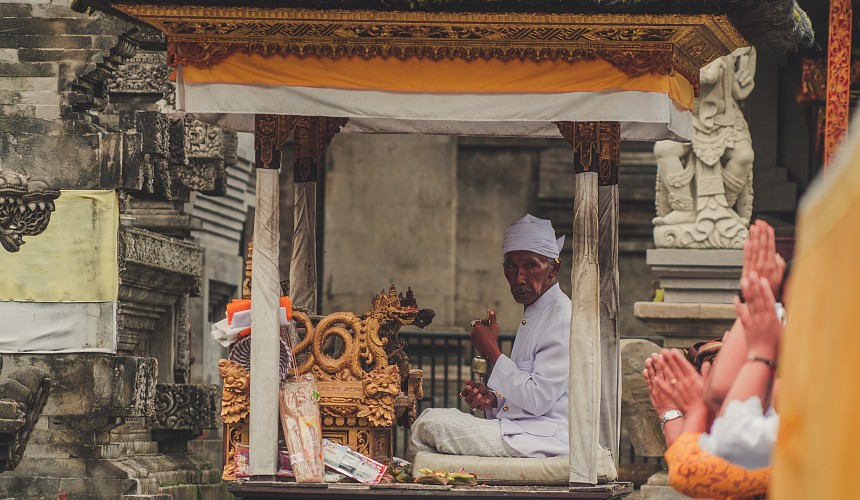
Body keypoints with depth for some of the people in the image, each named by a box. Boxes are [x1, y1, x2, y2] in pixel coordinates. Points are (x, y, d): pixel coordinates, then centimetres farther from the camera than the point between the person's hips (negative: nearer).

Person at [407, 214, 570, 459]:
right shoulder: (532, 315, 18)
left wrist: (492, 350, -12)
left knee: (430, 424, -13)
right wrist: (493, 398, 3)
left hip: (544, 440, -10)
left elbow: (538, 400, -19)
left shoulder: (561, 318, -14)